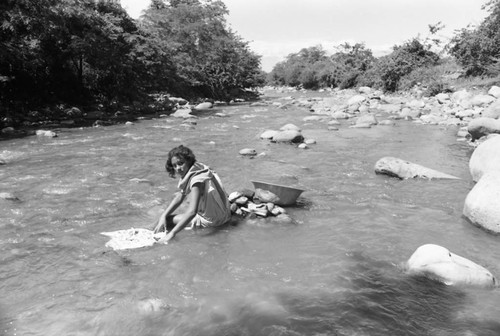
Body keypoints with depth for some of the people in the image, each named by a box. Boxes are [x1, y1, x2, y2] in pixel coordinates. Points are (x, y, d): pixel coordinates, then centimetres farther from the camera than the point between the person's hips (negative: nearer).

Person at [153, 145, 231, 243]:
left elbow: (192, 212, -39)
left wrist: (172, 233, -42)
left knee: (168, 220, -9)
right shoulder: (189, 172, -2)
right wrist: (163, 216, -10)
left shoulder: (197, 180, -30)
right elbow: (179, 198, 2)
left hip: (212, 220, -9)